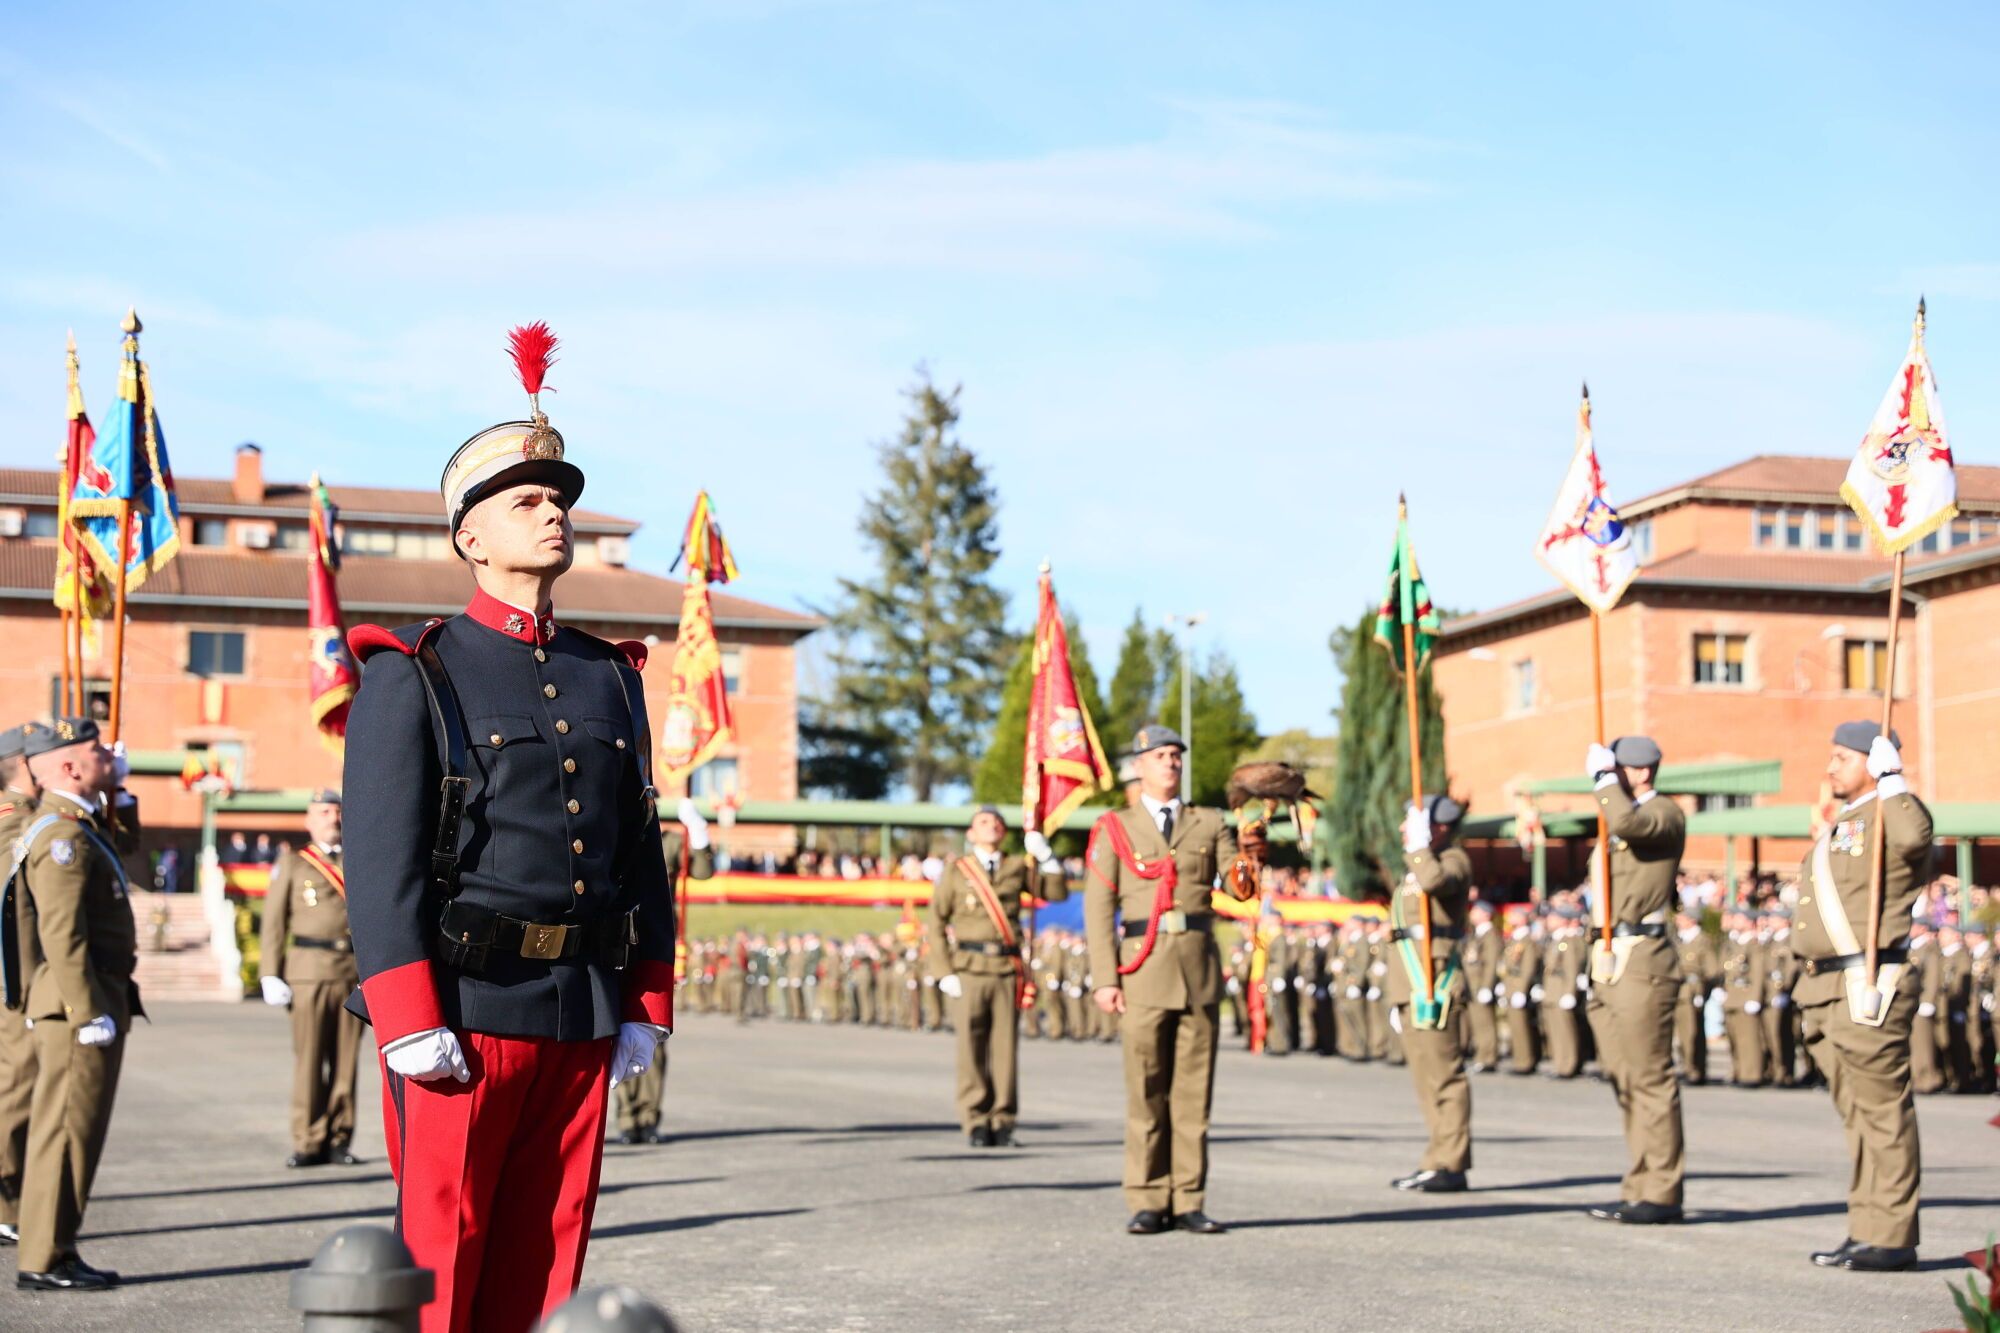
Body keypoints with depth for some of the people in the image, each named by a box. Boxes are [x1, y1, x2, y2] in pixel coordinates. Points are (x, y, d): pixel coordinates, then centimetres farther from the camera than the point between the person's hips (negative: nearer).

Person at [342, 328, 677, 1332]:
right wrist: (408, 1021, -15)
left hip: (583, 1019, 5)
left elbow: (642, 849, 16)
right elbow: (380, 856, -8)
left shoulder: (611, 676, 16)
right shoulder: (414, 674, 0)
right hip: (466, 1011, -5)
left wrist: (645, 1006, 11)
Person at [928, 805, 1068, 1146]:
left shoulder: (1018, 868, 15)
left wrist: (1045, 856, -2)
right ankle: (976, 1123, 4)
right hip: (968, 971, -2)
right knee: (972, 1050, -3)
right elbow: (936, 923, 5)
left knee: (1005, 1048, 0)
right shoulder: (955, 871, 8)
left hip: (1007, 970, 2)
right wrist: (944, 973, -4)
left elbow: (1057, 892, 12)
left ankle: (1002, 1123, 7)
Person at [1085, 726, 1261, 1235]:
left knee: (1193, 1090, 2)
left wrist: (1250, 853, -18)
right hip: (1143, 968, -2)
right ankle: (1148, 1203, 3)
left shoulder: (1209, 823, 15)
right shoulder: (1115, 829, 9)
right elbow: (1098, 908, 3)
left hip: (1199, 965, 2)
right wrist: (1104, 979, -6)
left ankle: (1189, 1203, 5)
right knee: (1146, 1092, -2)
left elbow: (1240, 886, 5)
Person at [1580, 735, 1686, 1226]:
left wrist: (1604, 777, -13)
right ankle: (1641, 1187, 15)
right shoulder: (1620, 820, 23)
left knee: (1649, 1078, -8)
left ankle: (1661, 1194, -5)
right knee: (1623, 1079, 10)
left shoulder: (1664, 814, -6)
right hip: (1611, 962, 10)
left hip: (1642, 964, -10)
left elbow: (1626, 822, -29)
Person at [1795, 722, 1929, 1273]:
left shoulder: (1888, 816, -7)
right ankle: (1868, 1229, 18)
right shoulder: (1839, 827, 22)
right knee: (1859, 1114, 13)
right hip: (1828, 991, 10)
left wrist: (1891, 780, -19)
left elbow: (1914, 835, -33)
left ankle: (1892, 1237, -4)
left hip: (1869, 986, -10)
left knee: (1883, 1111, -6)